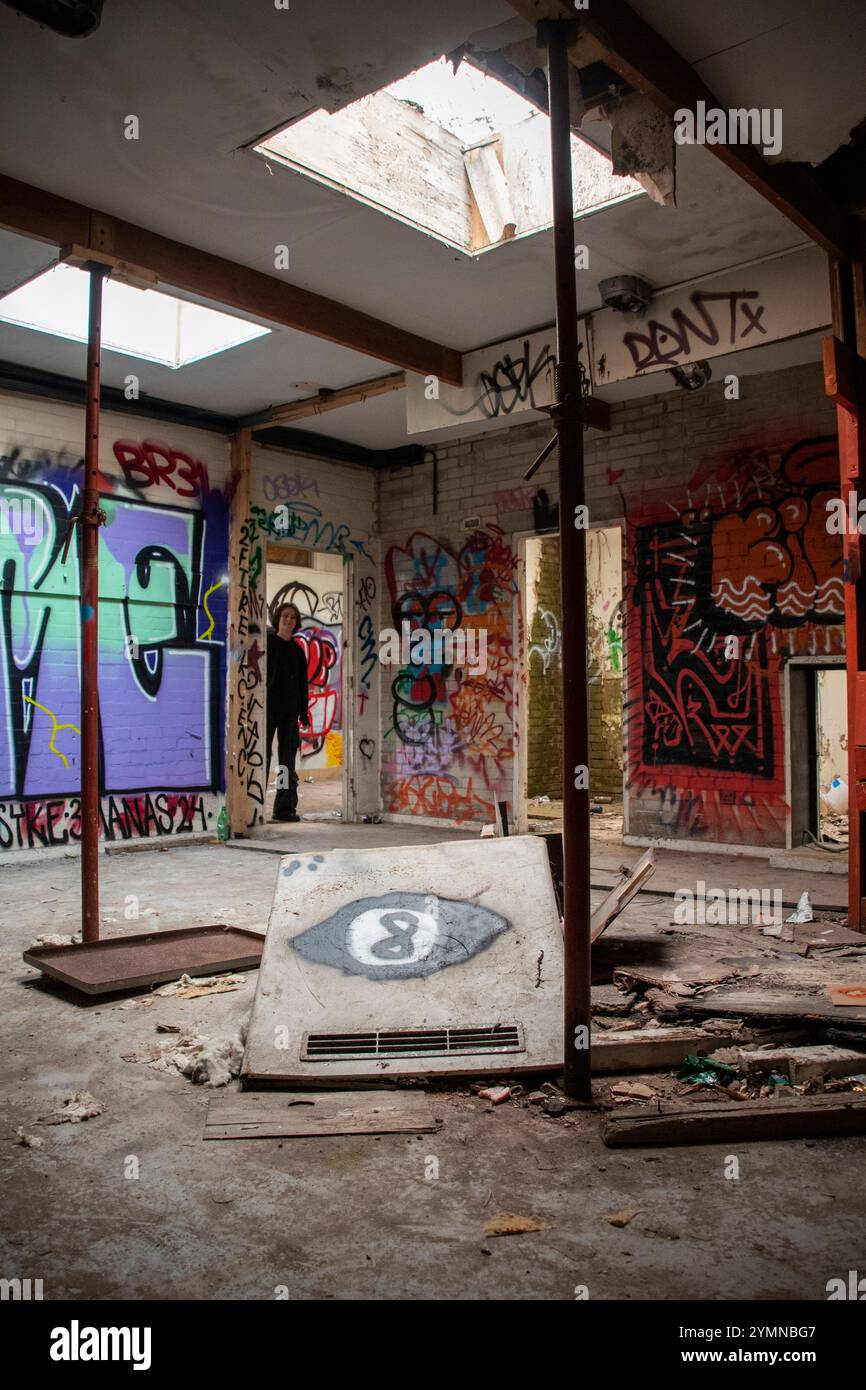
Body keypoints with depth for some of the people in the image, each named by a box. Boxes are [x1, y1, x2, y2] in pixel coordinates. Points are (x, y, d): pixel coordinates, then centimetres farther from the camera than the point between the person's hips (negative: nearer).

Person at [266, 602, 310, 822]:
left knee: (288, 759, 5)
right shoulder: (266, 643, 1)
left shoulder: (297, 650, 13)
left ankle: (285, 807, 10)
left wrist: (304, 712, 9)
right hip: (267, 707, -4)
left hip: (289, 710, 4)